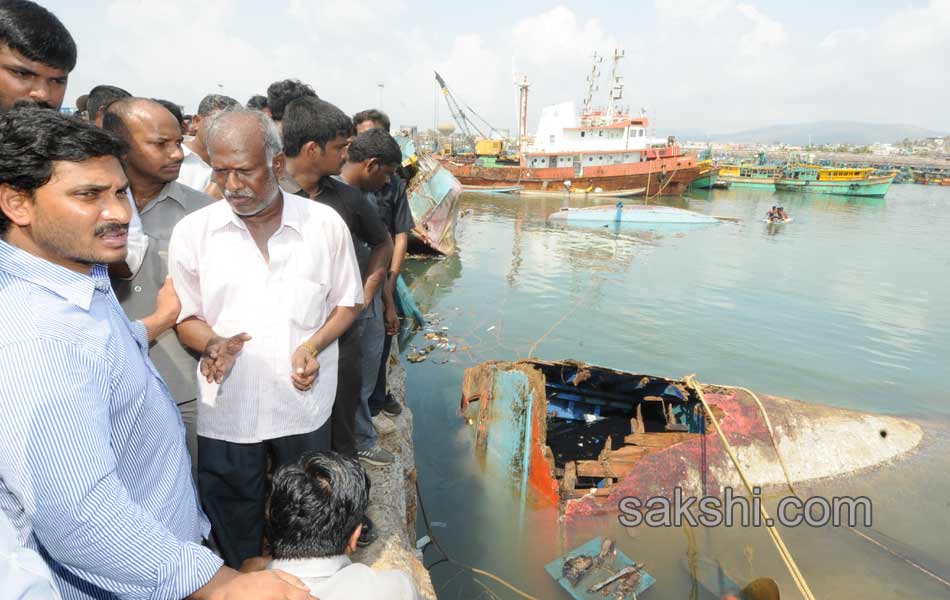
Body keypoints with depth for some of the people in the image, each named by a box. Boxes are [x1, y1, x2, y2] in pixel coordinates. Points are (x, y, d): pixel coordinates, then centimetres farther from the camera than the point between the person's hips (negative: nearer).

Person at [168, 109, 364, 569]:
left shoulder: (325, 223, -5)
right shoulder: (192, 231, -4)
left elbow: (347, 302, 4)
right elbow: (185, 316, 4)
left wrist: (313, 345, -14)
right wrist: (213, 345, -18)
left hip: (303, 405, 0)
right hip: (225, 411, 0)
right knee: (234, 531, 18)